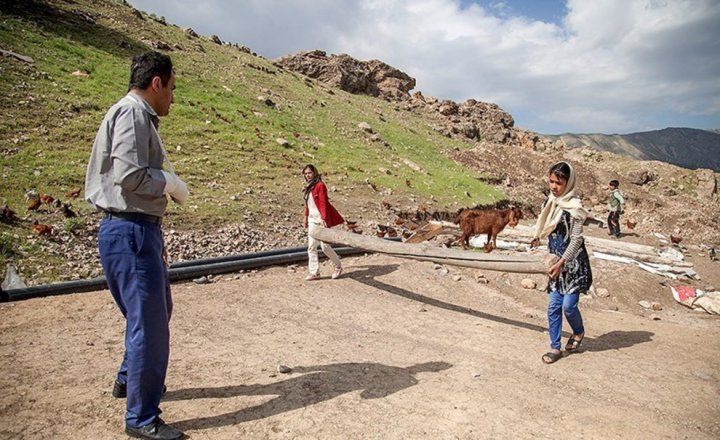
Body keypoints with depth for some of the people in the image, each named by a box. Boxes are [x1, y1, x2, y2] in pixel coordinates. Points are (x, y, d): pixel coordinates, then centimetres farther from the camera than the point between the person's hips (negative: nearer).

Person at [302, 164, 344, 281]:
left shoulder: (320, 185, -10)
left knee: (325, 246, -2)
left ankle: (338, 267, 19)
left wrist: (324, 219, -20)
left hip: (320, 220, -8)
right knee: (311, 247, 4)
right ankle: (314, 272, 10)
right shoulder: (308, 187, 14)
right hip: (312, 220, 8)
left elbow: (323, 203, -16)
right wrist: (306, 217, 19)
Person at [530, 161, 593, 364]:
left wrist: (561, 263, -19)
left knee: (568, 305, -2)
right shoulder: (550, 201, 3)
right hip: (556, 261, 6)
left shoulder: (574, 206, -16)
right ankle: (555, 347, 16)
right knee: (553, 305, 5)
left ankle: (578, 332, 30)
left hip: (573, 262, -6)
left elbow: (576, 239, -16)